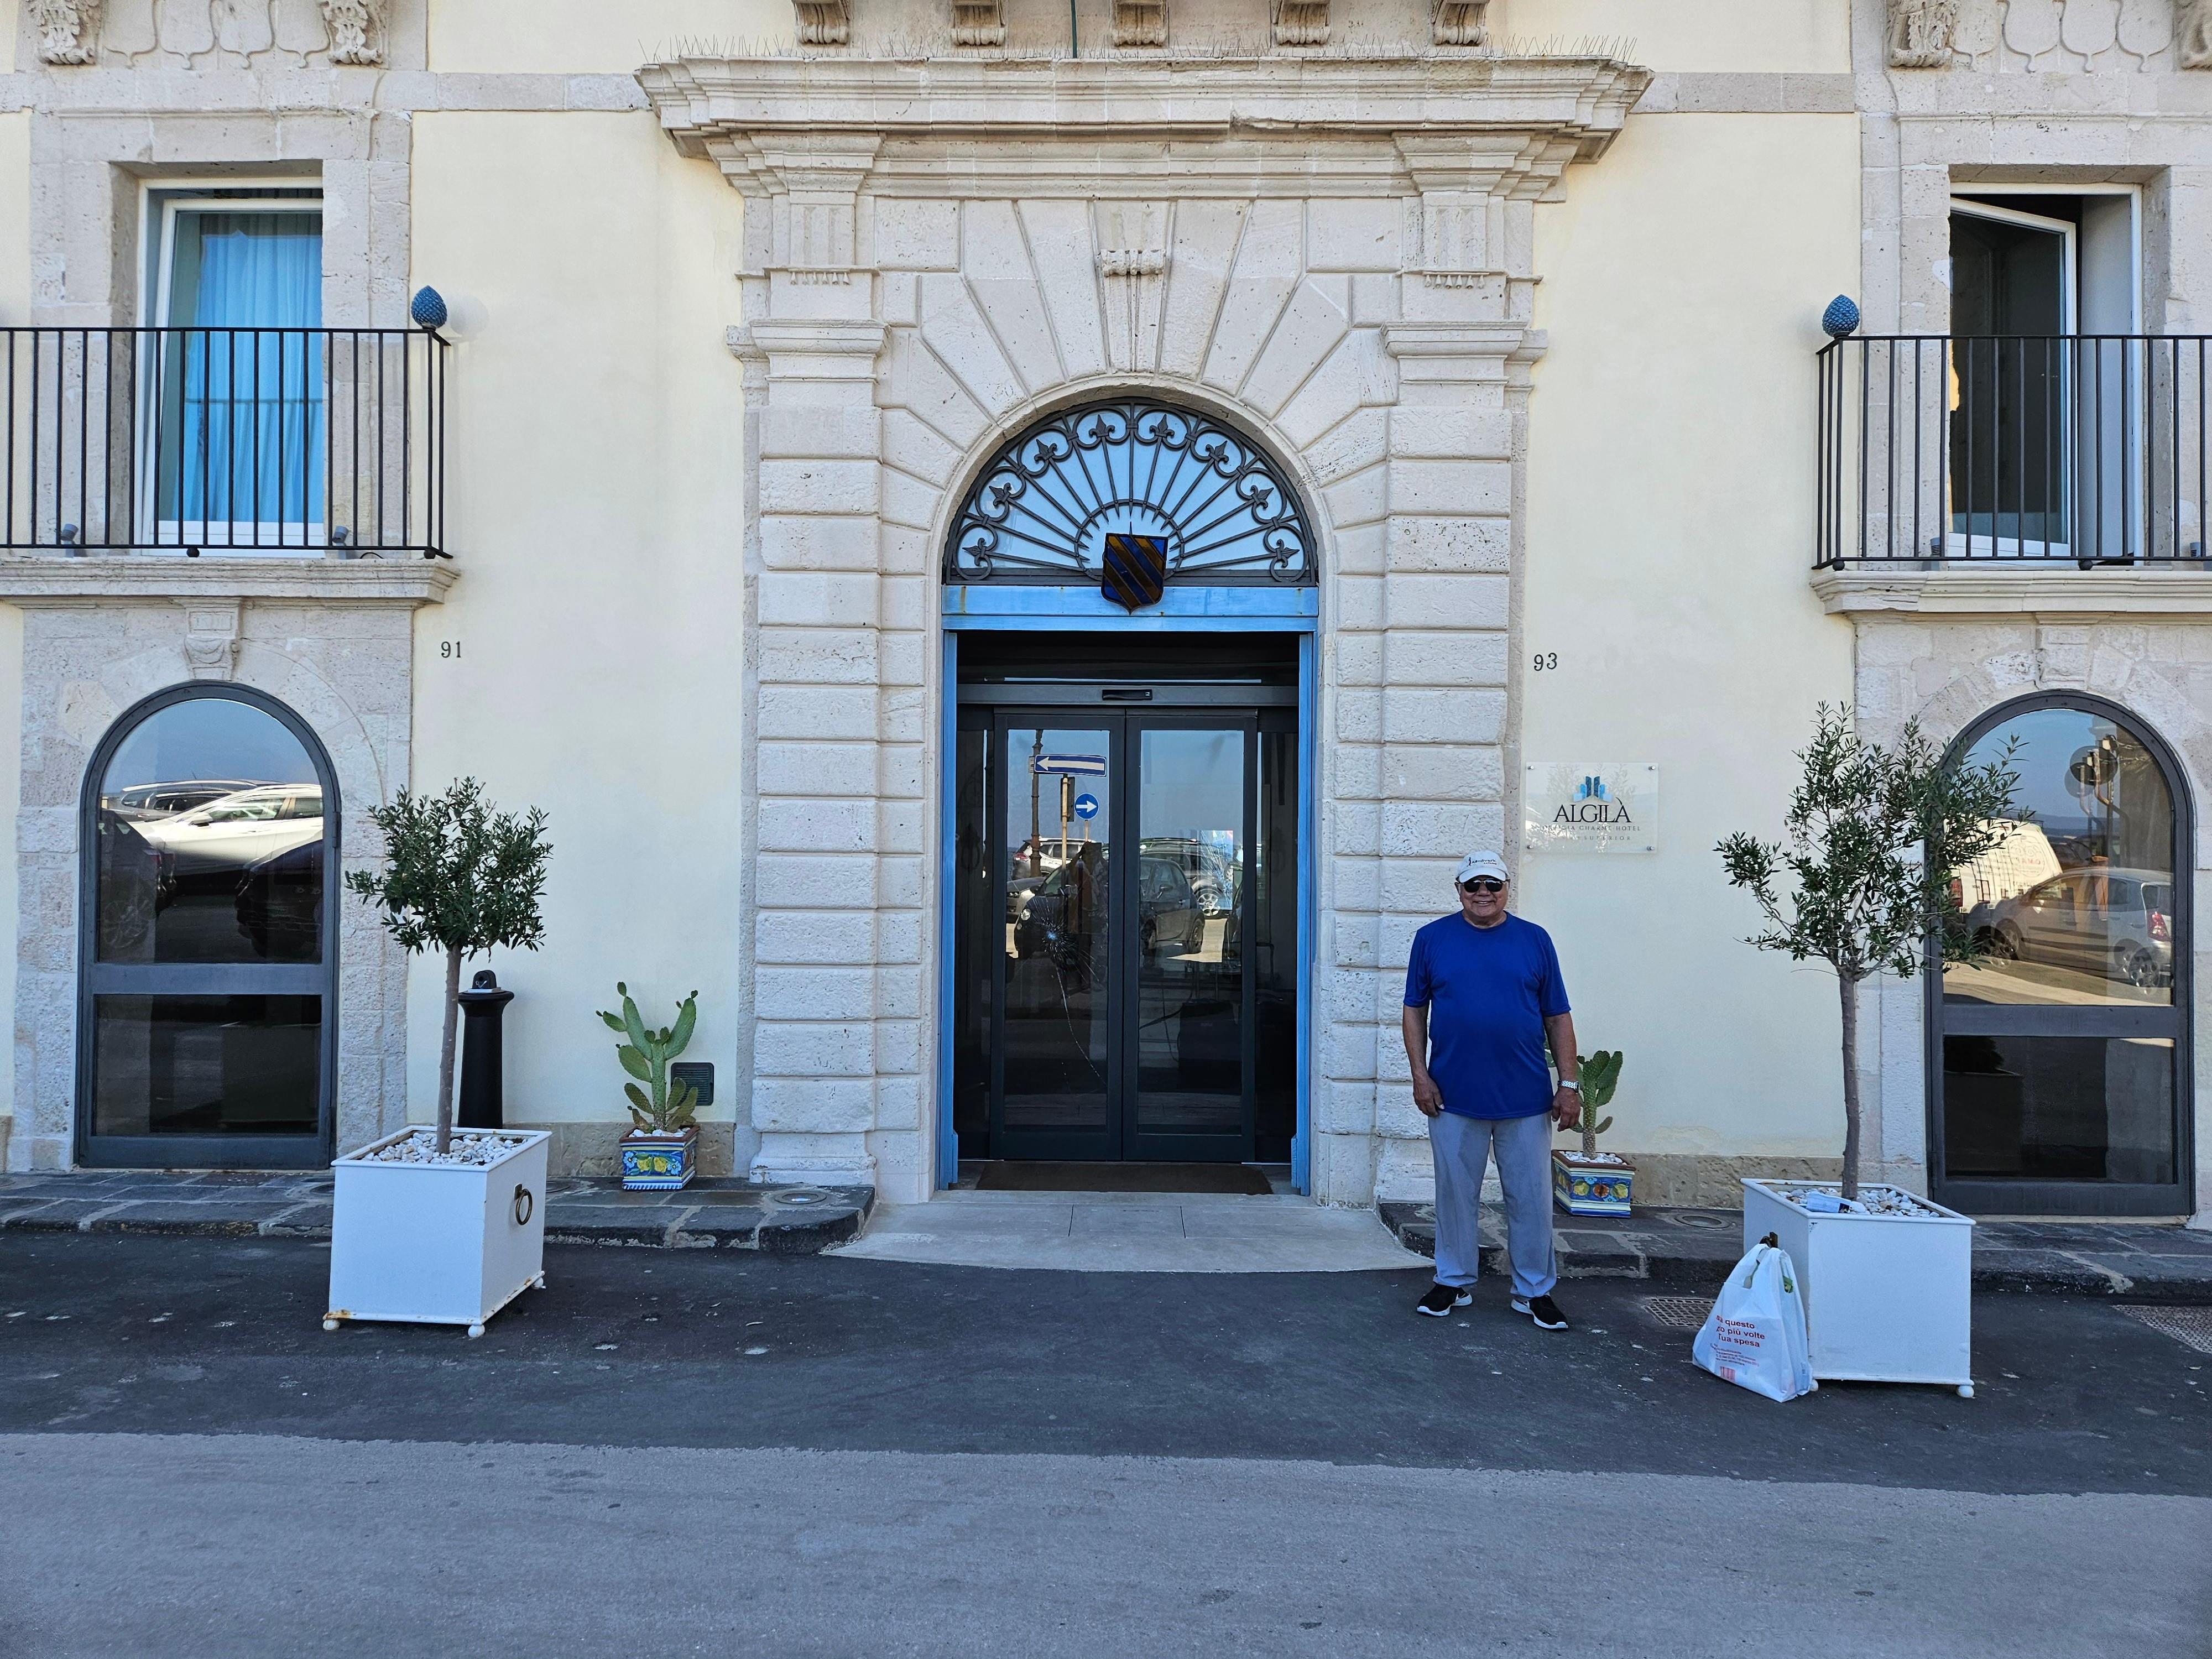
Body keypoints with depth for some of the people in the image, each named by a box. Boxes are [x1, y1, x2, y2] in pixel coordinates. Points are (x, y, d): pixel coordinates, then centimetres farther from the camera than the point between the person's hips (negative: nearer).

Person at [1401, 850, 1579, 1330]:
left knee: (1531, 1198, 7)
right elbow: (1415, 1010, 5)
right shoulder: (1432, 939, 2)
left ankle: (1534, 1290, 22)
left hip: (1526, 1097, 0)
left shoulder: (1534, 940, 3)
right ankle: (1453, 1282, 25)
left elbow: (1558, 1018, 5)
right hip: (1453, 1094, 0)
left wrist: (1569, 1084, 0)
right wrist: (1420, 1075, -2)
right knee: (1456, 1195, 10)